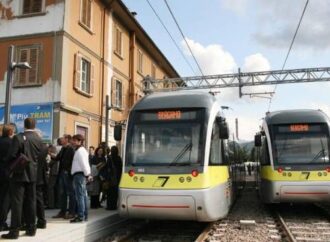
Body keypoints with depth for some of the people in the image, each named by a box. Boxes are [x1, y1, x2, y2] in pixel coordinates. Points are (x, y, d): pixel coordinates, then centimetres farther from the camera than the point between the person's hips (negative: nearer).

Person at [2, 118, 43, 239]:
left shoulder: (18, 137, -12)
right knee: (31, 201, 10)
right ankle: (31, 228, 16)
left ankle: (14, 230, 2)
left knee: (17, 202, 0)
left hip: (19, 174, -5)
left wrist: (10, 166, 6)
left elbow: (11, 155, -13)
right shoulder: (39, 139, 4)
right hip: (33, 174, 5)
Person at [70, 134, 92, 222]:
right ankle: (85, 215, 15)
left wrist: (87, 174, -15)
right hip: (80, 174, 10)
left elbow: (84, 164, -17)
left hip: (79, 174, -10)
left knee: (80, 195, -10)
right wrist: (88, 174, 15)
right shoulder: (82, 150, 22)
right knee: (83, 195, 10)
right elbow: (84, 164, 18)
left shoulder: (80, 151, -10)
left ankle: (80, 216, -10)